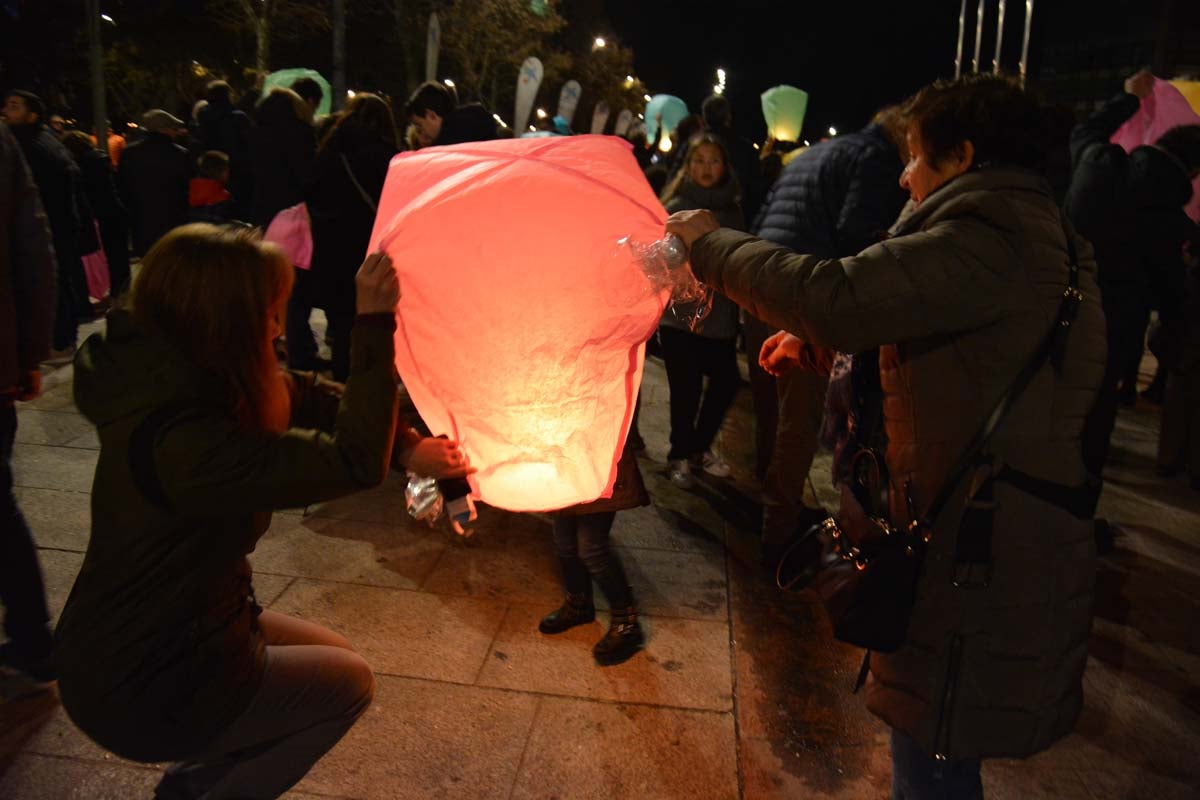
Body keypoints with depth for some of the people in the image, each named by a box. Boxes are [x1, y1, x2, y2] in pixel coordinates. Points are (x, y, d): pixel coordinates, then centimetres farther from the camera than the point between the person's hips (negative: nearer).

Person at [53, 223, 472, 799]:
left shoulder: (166, 379, -7)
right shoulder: (182, 443, -36)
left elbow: (303, 396, 1)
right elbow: (354, 463, -34)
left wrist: (405, 444, -7)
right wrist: (374, 323, -33)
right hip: (140, 693, -8)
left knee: (330, 658, 19)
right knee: (347, 683, 8)